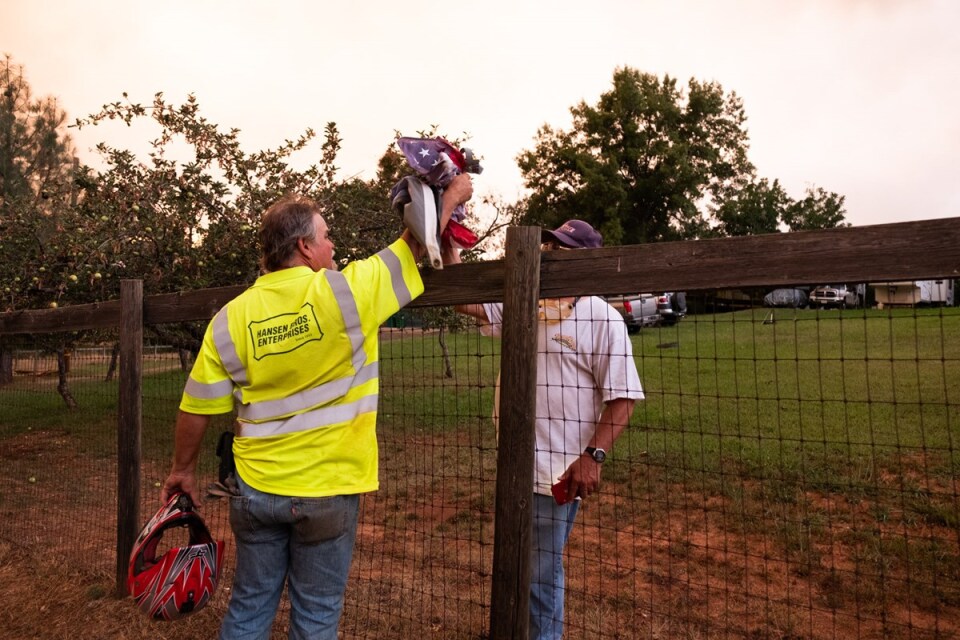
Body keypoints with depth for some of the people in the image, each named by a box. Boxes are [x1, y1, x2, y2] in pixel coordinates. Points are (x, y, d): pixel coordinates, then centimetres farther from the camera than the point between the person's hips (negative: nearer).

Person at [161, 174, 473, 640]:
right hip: (326, 490, -3)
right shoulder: (344, 292, -15)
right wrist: (453, 194, 13)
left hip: (256, 490, 4)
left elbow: (196, 408, 1)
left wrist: (183, 470, 17)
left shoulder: (230, 316, -4)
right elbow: (415, 244, -3)